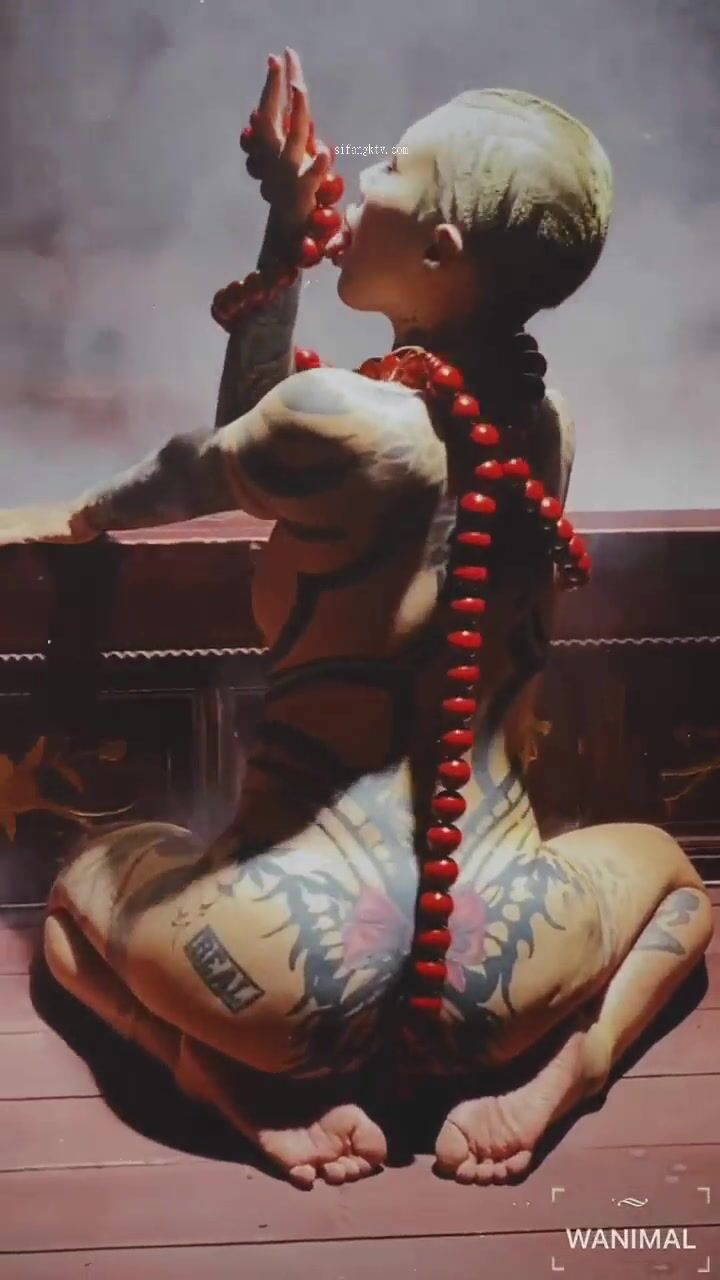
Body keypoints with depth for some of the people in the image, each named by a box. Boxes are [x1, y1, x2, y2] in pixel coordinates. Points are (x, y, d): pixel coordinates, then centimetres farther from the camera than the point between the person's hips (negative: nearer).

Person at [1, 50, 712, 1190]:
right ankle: (556, 1078, 5)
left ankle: (266, 1097, 3)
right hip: (497, 977, 4)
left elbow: (186, 478, 6)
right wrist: (287, 237, 9)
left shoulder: (339, 420, -18)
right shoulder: (549, 430, 1)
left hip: (294, 973, -3)